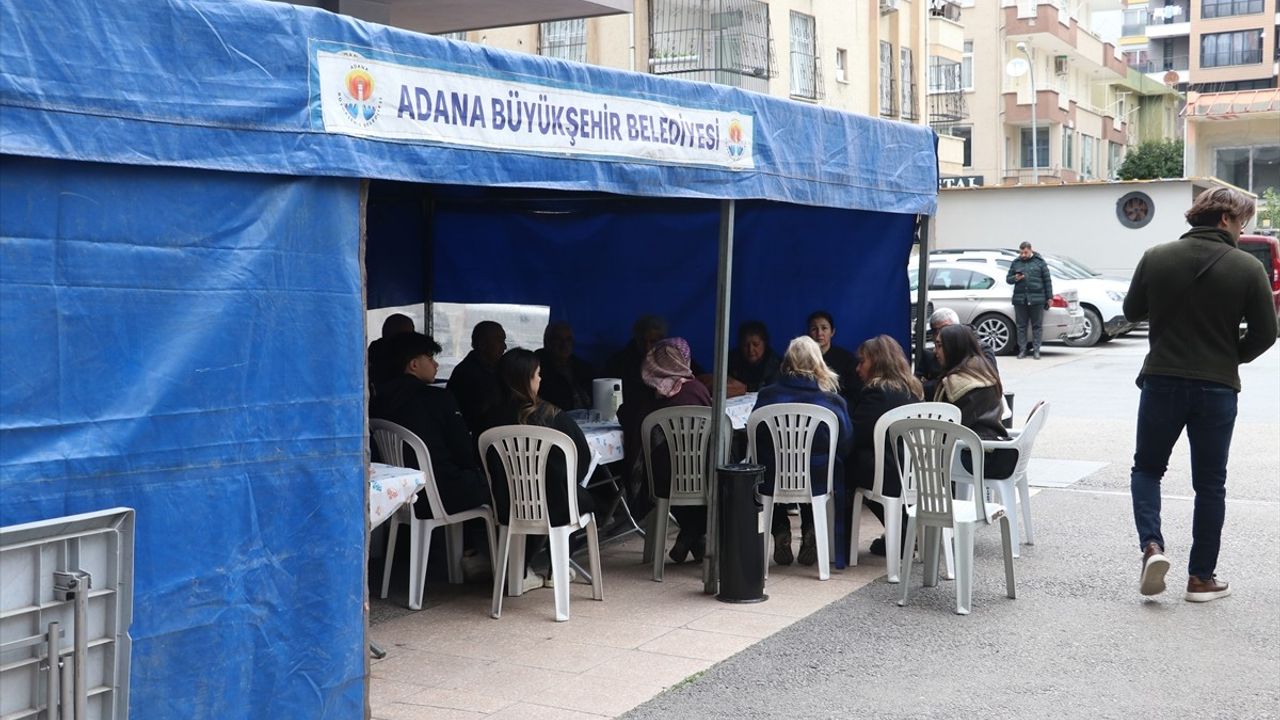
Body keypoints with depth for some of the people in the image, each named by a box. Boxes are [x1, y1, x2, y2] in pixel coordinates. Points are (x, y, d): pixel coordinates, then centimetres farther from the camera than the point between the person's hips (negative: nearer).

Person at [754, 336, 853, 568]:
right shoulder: (833, 401, -10)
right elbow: (846, 447, 2)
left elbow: (755, 441, 5)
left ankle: (780, 532, 19)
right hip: (818, 482, 0)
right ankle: (810, 531, 19)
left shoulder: (766, 396, -8)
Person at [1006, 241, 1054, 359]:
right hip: (1020, 299, 2)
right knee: (1021, 326, 3)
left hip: (1037, 299, -2)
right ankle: (1022, 350, 8)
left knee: (1037, 326, 2)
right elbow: (1008, 279, 16)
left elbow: (1047, 280, 6)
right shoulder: (1015, 263, 11)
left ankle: (1036, 350, 7)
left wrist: (1049, 297, 3)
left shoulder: (1039, 262, 6)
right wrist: (1015, 278, -8)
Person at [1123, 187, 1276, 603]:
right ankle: (1201, 577, 16)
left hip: (1162, 381, 1)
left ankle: (1151, 547, -4)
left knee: (1147, 468, 18)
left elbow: (1132, 311, 6)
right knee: (1210, 483, 11)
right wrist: (1232, 357, 12)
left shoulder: (1156, 258, -4)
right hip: (1217, 388, -1)